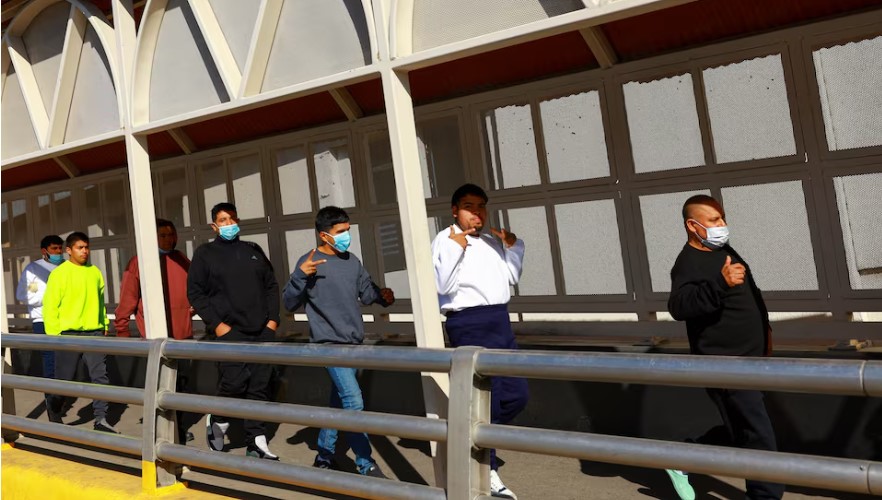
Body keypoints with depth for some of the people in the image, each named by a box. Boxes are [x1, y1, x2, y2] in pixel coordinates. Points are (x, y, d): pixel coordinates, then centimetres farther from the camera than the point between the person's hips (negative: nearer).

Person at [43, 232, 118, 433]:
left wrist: (104, 324, 14)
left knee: (100, 376, -2)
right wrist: (54, 333, -12)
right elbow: (49, 305, -7)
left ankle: (101, 419, 1)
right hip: (69, 334, -4)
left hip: (94, 332, 4)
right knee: (65, 378, 6)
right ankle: (54, 411, 31)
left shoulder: (95, 272, 10)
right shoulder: (59, 273, -5)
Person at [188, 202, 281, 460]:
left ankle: (257, 443, 10)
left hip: (262, 331, 4)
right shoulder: (205, 253, 4)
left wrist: (272, 318, 5)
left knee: (259, 387, 3)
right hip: (230, 332, -4)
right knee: (234, 382, -14)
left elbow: (271, 285, 17)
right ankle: (217, 420, 15)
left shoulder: (253, 250, 15)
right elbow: (195, 292, -1)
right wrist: (216, 324, -10)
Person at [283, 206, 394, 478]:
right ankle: (366, 464, -4)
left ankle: (324, 454, 31)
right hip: (329, 343, -6)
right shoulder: (309, 262, -8)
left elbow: (366, 291, 16)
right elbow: (289, 303, -9)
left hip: (353, 343, 7)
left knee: (339, 401, 15)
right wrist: (300, 275, -24)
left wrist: (381, 295, -5)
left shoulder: (352, 261, 7)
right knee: (354, 401, -13)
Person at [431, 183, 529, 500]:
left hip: (499, 320, 8)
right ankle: (488, 474, 7)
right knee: (486, 399, -6)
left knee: (516, 394, 9)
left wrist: (513, 247, 7)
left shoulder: (492, 239, 16)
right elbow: (443, 286, -14)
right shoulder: (446, 240, -6)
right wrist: (454, 249, -19)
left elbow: (511, 278, 20)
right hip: (468, 324, -7)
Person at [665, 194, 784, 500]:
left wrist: (764, 328, 23)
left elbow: (752, 293, 26)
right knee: (758, 436, -4)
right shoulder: (689, 263, -19)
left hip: (746, 360, 10)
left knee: (741, 429, 20)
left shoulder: (725, 251, 12)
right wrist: (721, 283, -47)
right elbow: (679, 306, -38)